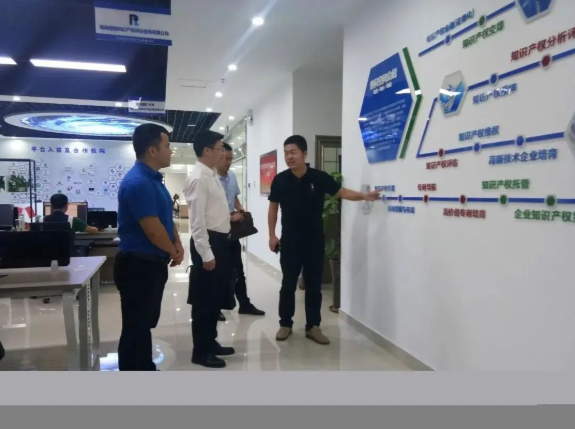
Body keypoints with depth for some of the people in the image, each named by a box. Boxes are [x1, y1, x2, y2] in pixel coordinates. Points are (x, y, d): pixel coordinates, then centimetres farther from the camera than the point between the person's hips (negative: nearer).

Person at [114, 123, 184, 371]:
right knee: (135, 327, 3)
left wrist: (178, 244, 3)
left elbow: (166, 218, 18)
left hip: (153, 263, 10)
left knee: (146, 323, 21)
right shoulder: (138, 183, -22)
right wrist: (173, 252, -6)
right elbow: (153, 230, -23)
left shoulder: (153, 178, 10)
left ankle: (146, 370, 37)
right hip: (139, 265, -10)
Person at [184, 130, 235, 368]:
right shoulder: (198, 179, -17)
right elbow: (197, 220, -22)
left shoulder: (212, 176, 13)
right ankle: (200, 351, 17)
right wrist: (206, 254, -22)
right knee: (204, 299, 2)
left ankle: (210, 342, 33)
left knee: (217, 295, 18)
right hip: (208, 242, -10)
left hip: (220, 240, 10)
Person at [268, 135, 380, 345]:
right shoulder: (280, 180, -4)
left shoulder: (319, 177, -7)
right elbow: (273, 208, 5)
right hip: (289, 241, 0)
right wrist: (272, 235, 2)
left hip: (314, 240, 0)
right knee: (288, 284, 6)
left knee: (314, 285, 7)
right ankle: (285, 324, 21)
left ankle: (313, 326, 20)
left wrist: (363, 196, -19)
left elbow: (341, 192, -2)